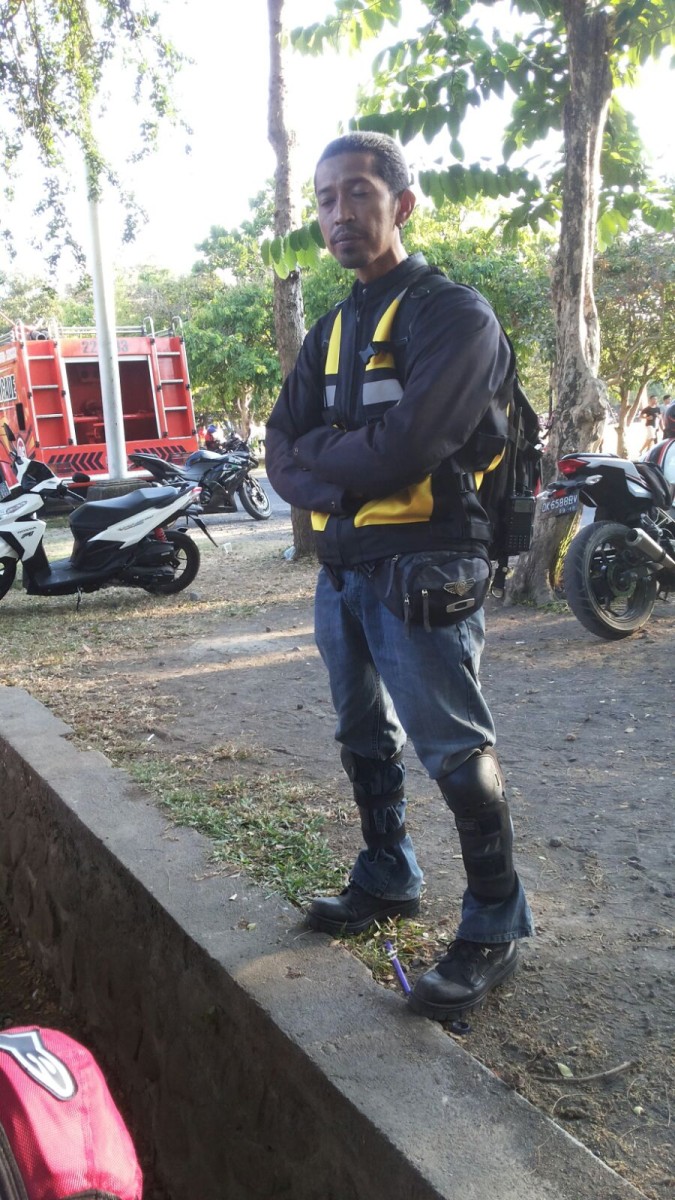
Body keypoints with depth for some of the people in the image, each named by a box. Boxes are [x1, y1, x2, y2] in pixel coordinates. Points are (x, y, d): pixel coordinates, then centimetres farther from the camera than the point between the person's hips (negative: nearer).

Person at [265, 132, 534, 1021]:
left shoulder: (453, 313, -10)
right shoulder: (331, 331, 15)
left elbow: (400, 450, -23)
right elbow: (282, 455, 6)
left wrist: (314, 450, -6)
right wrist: (340, 487, -14)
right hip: (342, 570, 8)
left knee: (456, 753, -1)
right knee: (364, 740, 18)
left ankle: (495, 926, 15)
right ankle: (387, 880, 37)